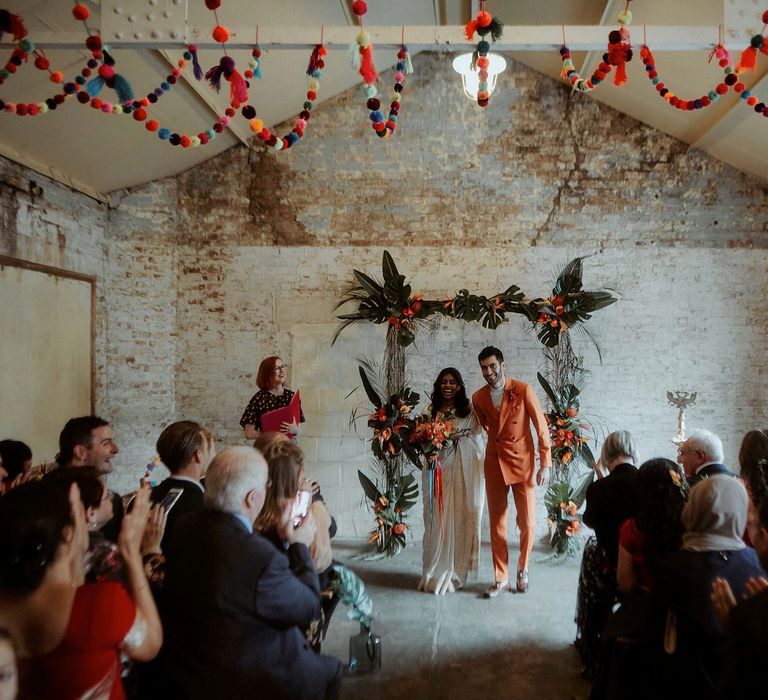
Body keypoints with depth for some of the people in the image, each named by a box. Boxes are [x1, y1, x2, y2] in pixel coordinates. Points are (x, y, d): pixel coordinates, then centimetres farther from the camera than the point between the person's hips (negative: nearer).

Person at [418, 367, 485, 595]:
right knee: (437, 521, 2)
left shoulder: (469, 411, 3)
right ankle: (436, 573, 14)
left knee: (459, 520, 1)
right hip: (437, 470, 2)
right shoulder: (431, 411, 11)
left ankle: (454, 573, 14)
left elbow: (479, 438, -1)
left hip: (463, 472, -2)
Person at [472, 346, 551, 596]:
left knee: (527, 523, 2)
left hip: (522, 463, -3)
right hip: (494, 464, 3)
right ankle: (501, 578, 20)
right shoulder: (478, 398, 1)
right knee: (497, 524, 6)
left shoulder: (523, 390, -10)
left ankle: (522, 569, 27)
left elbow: (542, 428, -7)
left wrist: (545, 464, -9)